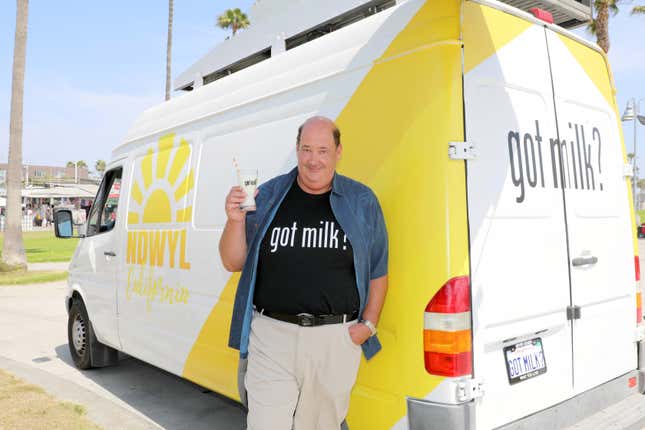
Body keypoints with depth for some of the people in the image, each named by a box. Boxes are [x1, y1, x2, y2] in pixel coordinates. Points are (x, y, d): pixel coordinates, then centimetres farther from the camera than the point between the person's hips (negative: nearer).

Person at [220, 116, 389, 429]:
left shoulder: (362, 201, 5)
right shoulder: (268, 196, 5)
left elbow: (378, 272, 10)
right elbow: (233, 263, 6)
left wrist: (368, 324, -1)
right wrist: (235, 220, -11)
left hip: (337, 340, 1)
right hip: (271, 336, 0)